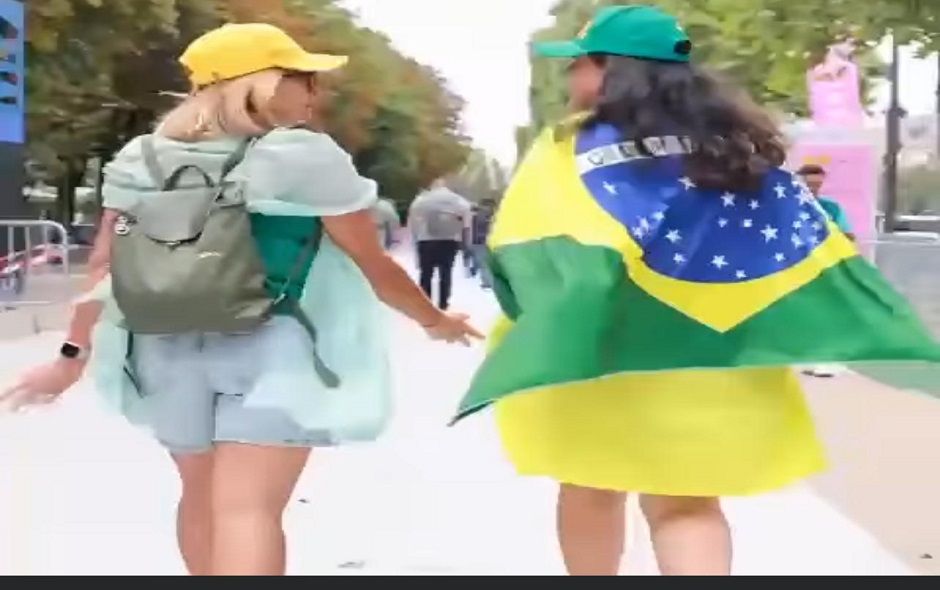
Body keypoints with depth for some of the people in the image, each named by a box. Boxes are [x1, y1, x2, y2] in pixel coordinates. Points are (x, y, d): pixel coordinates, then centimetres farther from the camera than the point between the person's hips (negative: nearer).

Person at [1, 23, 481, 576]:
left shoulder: (142, 159, 7)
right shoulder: (304, 156, -6)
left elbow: (105, 265, 7)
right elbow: (374, 266, -1)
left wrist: (73, 355, 15)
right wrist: (435, 319, 14)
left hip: (169, 349, 6)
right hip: (272, 348, -5)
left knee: (203, 497, 21)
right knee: (248, 507, -8)